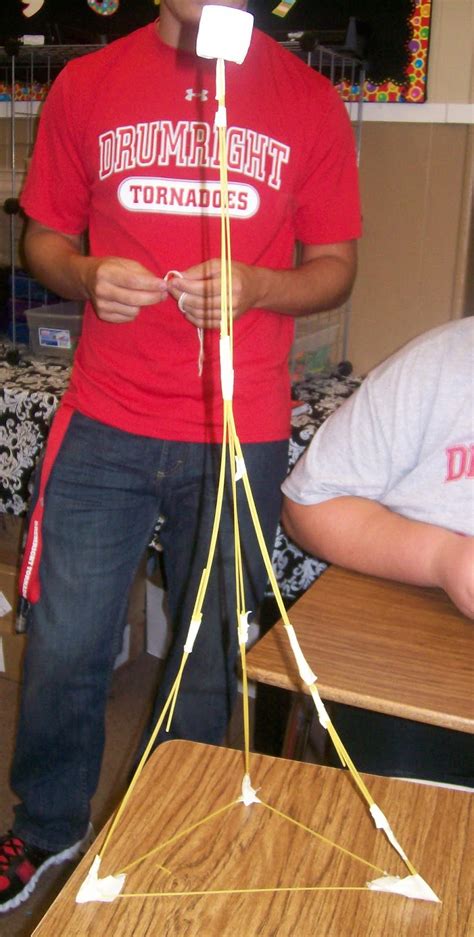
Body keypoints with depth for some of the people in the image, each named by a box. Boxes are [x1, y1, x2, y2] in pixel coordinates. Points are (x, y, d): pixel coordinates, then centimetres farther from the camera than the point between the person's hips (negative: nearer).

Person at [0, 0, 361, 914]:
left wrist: (254, 286, -16)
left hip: (242, 435, 0)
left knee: (209, 653, 12)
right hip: (106, 424, 1)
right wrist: (87, 275, -12)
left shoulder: (309, 100, 4)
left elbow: (335, 267, 5)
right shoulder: (86, 84, 6)